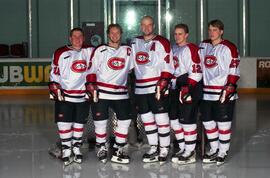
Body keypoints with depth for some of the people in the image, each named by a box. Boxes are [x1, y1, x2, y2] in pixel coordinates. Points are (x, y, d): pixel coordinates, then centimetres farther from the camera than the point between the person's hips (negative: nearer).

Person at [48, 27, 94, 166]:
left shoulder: (89, 51, 4)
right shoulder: (61, 53, -1)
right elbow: (55, 73, 2)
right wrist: (55, 88, -7)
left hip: (83, 95, 2)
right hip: (64, 95, -2)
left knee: (79, 122, 10)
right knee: (64, 122, -4)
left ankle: (76, 148, 24)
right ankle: (66, 149, 9)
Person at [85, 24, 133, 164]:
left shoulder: (128, 50, 10)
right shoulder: (100, 50, 3)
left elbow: (133, 67, 15)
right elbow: (92, 69, 0)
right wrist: (91, 84, -10)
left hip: (120, 93, 3)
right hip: (101, 92, -3)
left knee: (125, 120, 1)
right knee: (100, 121, 1)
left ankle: (118, 150, 13)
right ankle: (102, 148, 19)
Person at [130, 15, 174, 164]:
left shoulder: (162, 43, -4)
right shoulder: (135, 43, 13)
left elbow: (168, 67, -8)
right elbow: (132, 64, 22)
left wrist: (162, 85, -15)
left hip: (157, 87, -6)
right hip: (140, 88, 6)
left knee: (161, 119, -4)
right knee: (147, 119, 10)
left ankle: (164, 150, 5)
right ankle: (153, 148, 20)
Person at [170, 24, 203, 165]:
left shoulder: (191, 48, -11)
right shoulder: (175, 50, 17)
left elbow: (196, 71, -17)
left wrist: (188, 88, -22)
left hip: (190, 86, -9)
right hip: (178, 87, 9)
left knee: (187, 119, -8)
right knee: (174, 118, 11)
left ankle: (190, 153, -1)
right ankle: (183, 148, 22)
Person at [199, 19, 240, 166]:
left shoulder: (229, 48, -7)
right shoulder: (203, 46, 11)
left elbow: (234, 71, -8)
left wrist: (229, 88, -16)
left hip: (223, 93, -6)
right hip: (206, 92, 6)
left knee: (223, 123, 2)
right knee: (207, 121, 11)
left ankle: (223, 152, 15)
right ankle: (214, 149, 26)